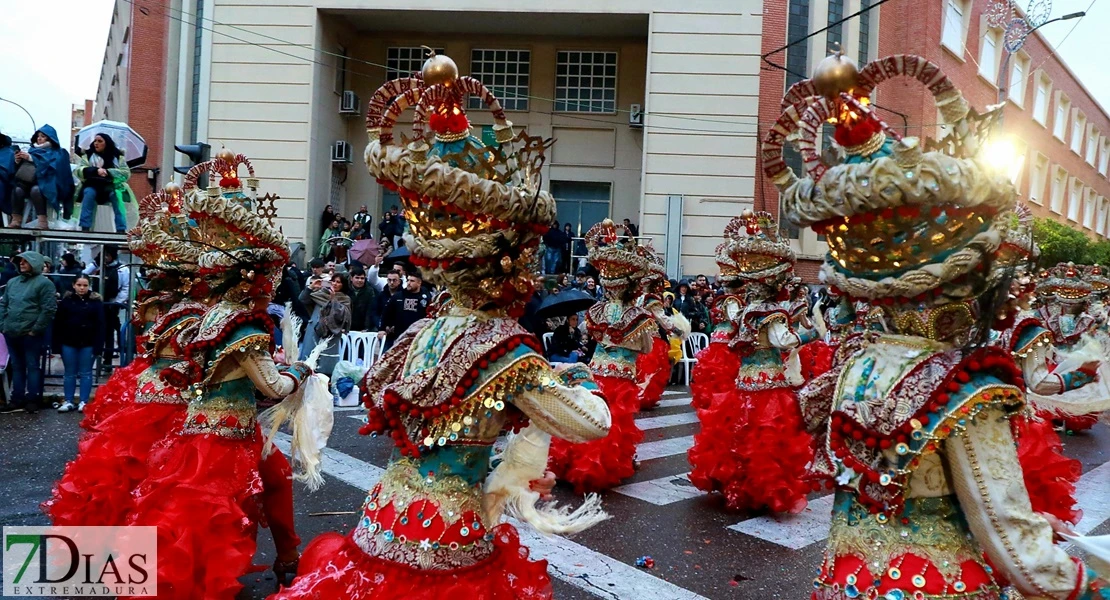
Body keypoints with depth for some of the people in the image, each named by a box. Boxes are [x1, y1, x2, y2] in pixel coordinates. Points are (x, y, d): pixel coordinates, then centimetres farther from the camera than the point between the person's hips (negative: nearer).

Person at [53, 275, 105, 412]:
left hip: (88, 344, -2)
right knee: (69, 373, 9)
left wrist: (98, 345, -11)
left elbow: (100, 325, -4)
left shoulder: (96, 301, -1)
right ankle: (68, 401, 16)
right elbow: (58, 324, 3)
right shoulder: (66, 301, 3)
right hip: (68, 343, 2)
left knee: (85, 373, 5)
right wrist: (57, 344, -2)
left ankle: (83, 402, 10)